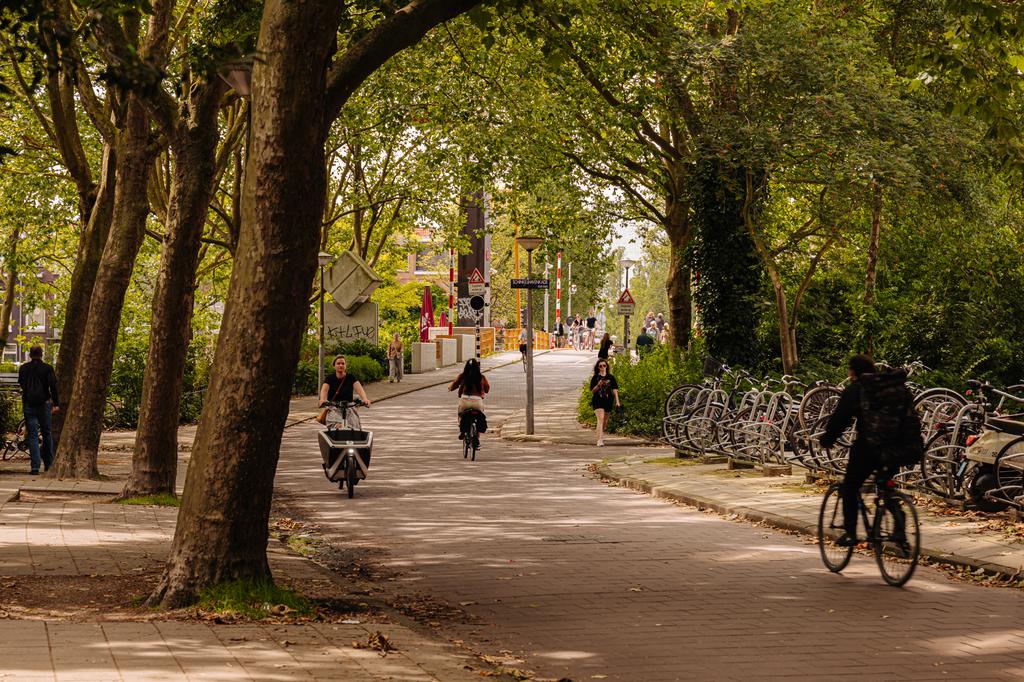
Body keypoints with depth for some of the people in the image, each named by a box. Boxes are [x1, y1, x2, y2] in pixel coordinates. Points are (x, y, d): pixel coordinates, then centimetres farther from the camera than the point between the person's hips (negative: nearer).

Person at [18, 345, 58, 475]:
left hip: (28, 405, 1)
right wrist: (56, 404, -7)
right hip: (44, 404, -1)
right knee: (47, 434, 13)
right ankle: (48, 464, 19)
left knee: (33, 436, 1)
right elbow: (53, 386, -10)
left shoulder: (23, 369, 2)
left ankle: (35, 467, -8)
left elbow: (21, 384, 14)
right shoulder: (47, 368, -5)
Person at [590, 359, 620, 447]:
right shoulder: (595, 378, 1)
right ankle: (600, 440, -24)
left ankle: (601, 434, 40)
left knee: (605, 421, 13)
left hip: (608, 401, 3)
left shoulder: (610, 378, 6)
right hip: (598, 401, -3)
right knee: (600, 419, -19)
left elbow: (615, 390, 5)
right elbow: (592, 391, 1)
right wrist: (598, 385, -17)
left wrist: (617, 401, -2)